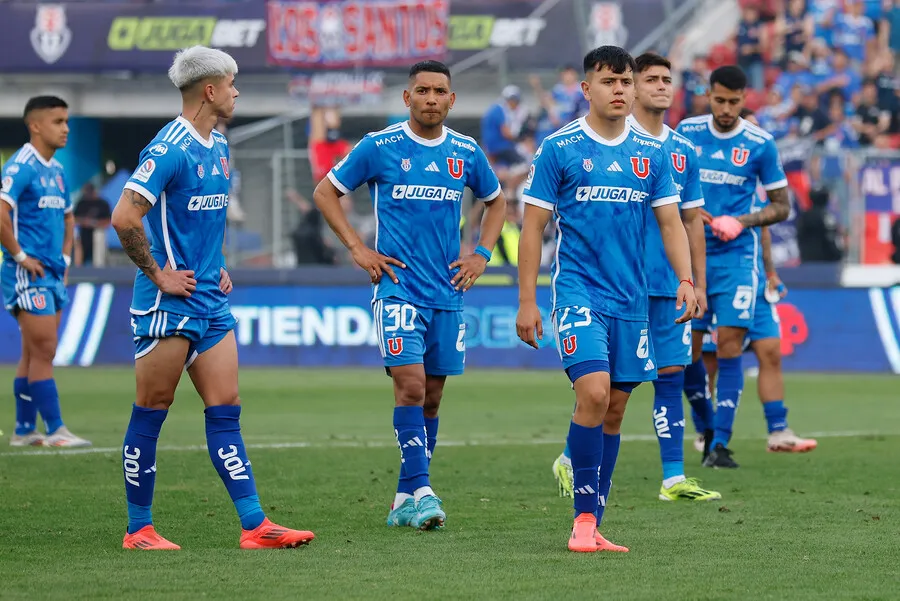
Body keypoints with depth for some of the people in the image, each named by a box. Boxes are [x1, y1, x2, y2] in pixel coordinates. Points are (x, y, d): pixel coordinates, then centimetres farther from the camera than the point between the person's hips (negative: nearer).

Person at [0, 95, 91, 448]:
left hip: (54, 274, 9)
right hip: (28, 274, -9)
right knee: (44, 351, -8)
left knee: (34, 354, 10)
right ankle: (55, 430, -7)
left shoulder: (57, 171, 15)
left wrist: (65, 255, 17)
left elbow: (67, 217, 30)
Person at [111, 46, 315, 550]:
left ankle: (254, 526, 1)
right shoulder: (170, 149, -16)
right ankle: (139, 529, 8)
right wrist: (158, 275, -17)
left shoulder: (219, 146, 13)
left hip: (211, 301, 8)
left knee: (225, 411, 4)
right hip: (169, 302, -8)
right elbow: (125, 217, -23)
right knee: (151, 413, 0)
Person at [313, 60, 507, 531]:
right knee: (410, 384, -18)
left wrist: (482, 254, 11)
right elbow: (325, 192, 6)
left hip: (447, 293, 4)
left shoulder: (466, 152, 8)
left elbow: (496, 201, 25)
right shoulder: (379, 147, -3)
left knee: (430, 397, 7)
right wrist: (357, 249, -2)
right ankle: (421, 491, -20)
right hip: (398, 288, -4)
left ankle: (406, 499, 15)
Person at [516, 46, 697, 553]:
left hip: (632, 300, 4)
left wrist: (686, 279, -8)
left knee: (615, 409, 6)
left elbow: (671, 222, 9)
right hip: (578, 291, -4)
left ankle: (593, 527, 13)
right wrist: (527, 300, -5)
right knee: (594, 393, -19)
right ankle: (584, 518, -11)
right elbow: (533, 227, 0)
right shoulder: (559, 148, -2)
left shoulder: (652, 152, 8)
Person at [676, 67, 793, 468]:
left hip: (736, 257, -2)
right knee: (687, 351, 0)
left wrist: (743, 221, -12)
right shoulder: (686, 132, 2)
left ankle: (720, 443, -11)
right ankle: (706, 427, 23)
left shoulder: (761, 145, -3)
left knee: (730, 345, -12)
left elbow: (781, 206, 4)